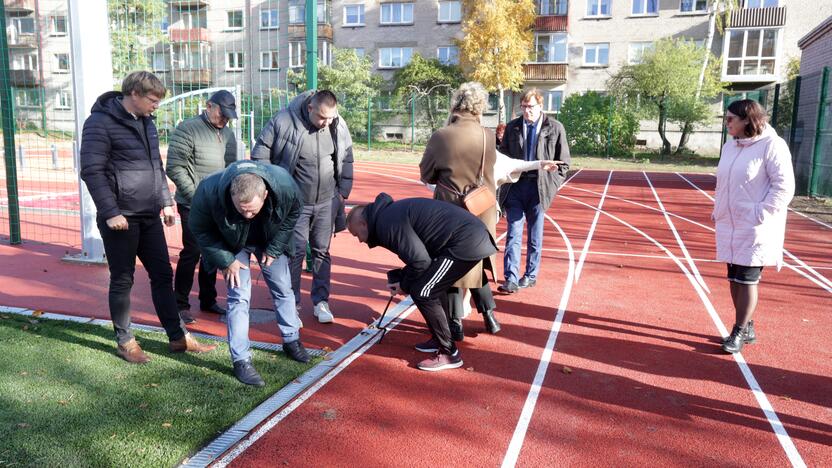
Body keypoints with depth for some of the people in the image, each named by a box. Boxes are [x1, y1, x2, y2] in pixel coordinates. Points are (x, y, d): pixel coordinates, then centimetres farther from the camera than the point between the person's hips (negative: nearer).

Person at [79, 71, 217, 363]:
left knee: (163, 275, 9)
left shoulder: (146, 122, 13)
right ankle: (125, 341, 20)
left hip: (149, 216, 7)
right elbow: (92, 171, -15)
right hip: (121, 218, -7)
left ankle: (178, 337, 18)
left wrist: (166, 201, 14)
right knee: (122, 281, 5)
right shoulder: (100, 123, -11)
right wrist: (110, 212, -19)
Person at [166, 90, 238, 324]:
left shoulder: (228, 134, 12)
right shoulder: (188, 129, -9)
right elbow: (174, 168, -13)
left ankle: (208, 300, 25)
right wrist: (195, 195, -16)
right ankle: (181, 304, 8)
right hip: (193, 205, -6)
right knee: (192, 252, -5)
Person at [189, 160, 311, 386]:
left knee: (283, 289, 10)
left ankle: (291, 340, 31)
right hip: (233, 245, -2)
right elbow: (200, 230, -18)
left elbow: (293, 213, -11)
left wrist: (274, 249, -12)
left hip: (270, 240, 2)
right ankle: (241, 360, 2)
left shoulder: (284, 185, -36)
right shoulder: (209, 192, -39)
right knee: (239, 296, -9)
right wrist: (226, 260, -20)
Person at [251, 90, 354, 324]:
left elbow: (346, 160, 10)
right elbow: (260, 155, -6)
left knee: (322, 251, 10)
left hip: (327, 202, 3)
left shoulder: (339, 126, -3)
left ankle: (321, 301, 22)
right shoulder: (284, 121, -15)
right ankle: (292, 304, 14)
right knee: (295, 251, 0)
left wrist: (343, 191, 8)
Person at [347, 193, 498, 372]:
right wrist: (401, 278, 18)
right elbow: (419, 253, 26)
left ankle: (449, 353, 2)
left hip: (465, 243, -11)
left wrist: (405, 285, 1)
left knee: (422, 293, -6)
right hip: (473, 235, 11)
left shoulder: (386, 223, -13)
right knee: (433, 285, 23)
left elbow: (420, 260, -17)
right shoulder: (391, 212, 19)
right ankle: (440, 339, 33)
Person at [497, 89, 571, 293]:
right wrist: (506, 178, 2)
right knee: (513, 234, -3)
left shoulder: (555, 128, 1)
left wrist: (552, 185, -3)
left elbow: (563, 162, 5)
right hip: (515, 185, 1)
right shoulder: (512, 127, 7)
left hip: (539, 187, -1)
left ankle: (531, 275, 21)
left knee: (535, 236, 8)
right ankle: (511, 279, -2)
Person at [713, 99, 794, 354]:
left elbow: (784, 186, -14)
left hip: (754, 231, -7)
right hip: (729, 227, 7)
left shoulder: (771, 145, -11)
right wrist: (718, 211, 13)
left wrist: (760, 214, -19)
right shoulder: (730, 146, 11)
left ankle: (739, 333, 9)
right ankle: (747, 328, 25)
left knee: (746, 280, -2)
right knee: (734, 279, 11)